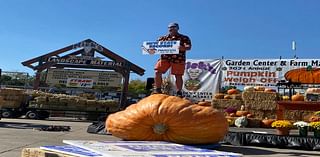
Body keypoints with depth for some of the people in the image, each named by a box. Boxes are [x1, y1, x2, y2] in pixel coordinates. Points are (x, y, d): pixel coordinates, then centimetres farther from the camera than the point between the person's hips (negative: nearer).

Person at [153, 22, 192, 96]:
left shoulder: (184, 38, 12)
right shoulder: (163, 38, 21)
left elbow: (188, 47, -1)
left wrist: (184, 48, -25)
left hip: (178, 59, -2)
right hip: (165, 58, 2)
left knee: (178, 76, 0)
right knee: (157, 72, -12)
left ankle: (179, 92, 11)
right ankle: (158, 90, -1)